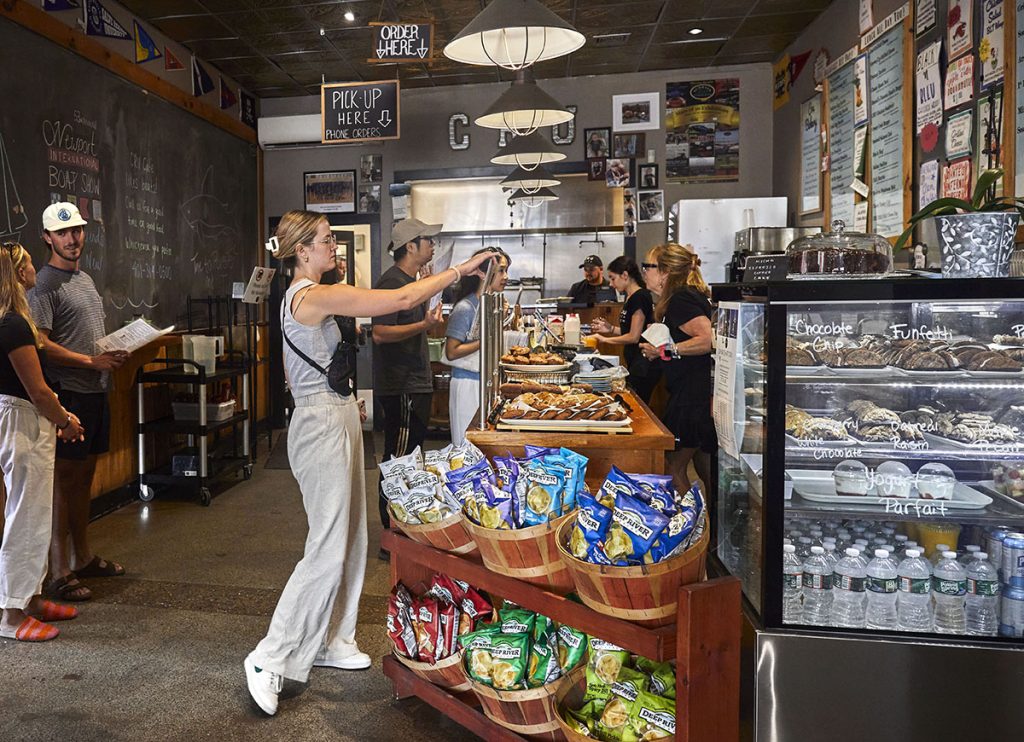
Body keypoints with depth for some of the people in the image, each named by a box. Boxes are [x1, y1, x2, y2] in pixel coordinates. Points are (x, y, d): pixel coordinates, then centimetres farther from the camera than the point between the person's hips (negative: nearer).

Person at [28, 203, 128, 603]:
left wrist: (116, 352, 7)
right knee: (63, 479, -4)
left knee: (84, 476, 15)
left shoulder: (85, 279, 18)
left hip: (95, 391, 9)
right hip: (68, 393, -9)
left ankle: (82, 557, 27)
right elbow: (41, 343, -18)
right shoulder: (45, 284, -10)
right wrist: (92, 361, -20)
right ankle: (59, 573, 3)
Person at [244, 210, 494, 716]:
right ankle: (271, 659, 4)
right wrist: (461, 269, -14)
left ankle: (329, 641, 27)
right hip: (323, 424, -10)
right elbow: (400, 299, -22)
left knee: (349, 539, 14)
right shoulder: (314, 296, -17)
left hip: (336, 420, 10)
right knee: (328, 549, -6)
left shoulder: (302, 297, 15)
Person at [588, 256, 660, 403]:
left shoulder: (639, 297, -16)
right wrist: (610, 329, 6)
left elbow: (634, 337, -17)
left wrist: (605, 339, -8)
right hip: (634, 362, 10)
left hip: (644, 365, -10)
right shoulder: (631, 297, 14)